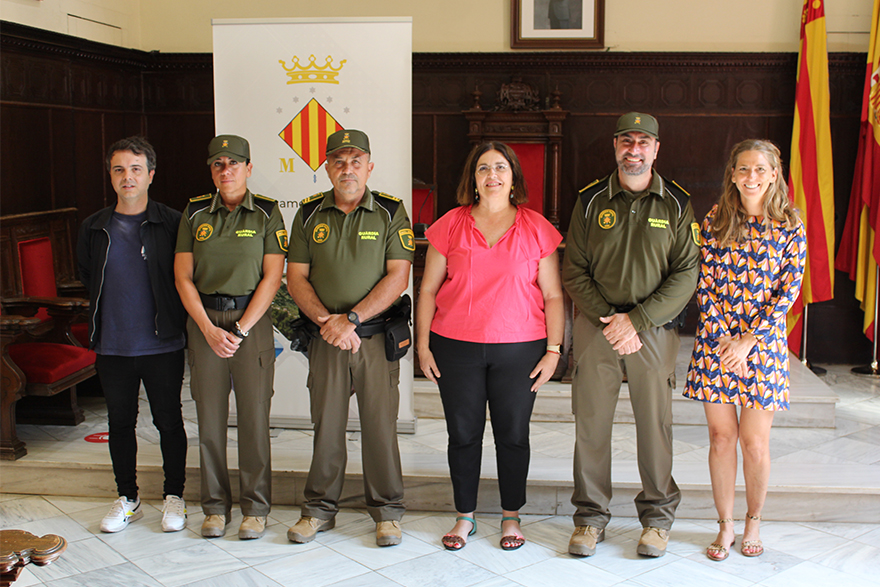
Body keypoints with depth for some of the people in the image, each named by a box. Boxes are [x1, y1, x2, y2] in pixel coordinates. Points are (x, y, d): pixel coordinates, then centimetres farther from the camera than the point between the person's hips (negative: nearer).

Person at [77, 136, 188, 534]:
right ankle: (127, 499, 27)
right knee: (120, 422, 12)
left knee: (168, 422, 6)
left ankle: (174, 497, 21)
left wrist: (171, 317, 0)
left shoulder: (172, 224, -3)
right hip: (112, 347, 3)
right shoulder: (94, 229, 6)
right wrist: (103, 316, 16)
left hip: (162, 346, -3)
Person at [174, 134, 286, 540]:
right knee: (209, 415, 5)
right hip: (204, 322, 2)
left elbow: (272, 277, -4)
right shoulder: (195, 213, 8)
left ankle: (255, 507, 13)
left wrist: (241, 329, -11)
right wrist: (210, 330, -7)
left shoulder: (266, 213, 1)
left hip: (252, 319, -2)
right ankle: (215, 506, 18)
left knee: (253, 415, 0)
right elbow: (183, 277, 4)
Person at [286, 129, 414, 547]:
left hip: (377, 336, -2)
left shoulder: (391, 213, 0)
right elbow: (296, 277, 5)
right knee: (326, 423, 7)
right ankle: (319, 509, 21)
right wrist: (325, 320, -10)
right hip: (325, 339, 2)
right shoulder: (309, 214, 8)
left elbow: (397, 277, -7)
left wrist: (351, 318, -15)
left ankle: (386, 511, 17)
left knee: (380, 425, 3)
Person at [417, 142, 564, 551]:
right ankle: (464, 516, 25)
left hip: (519, 350, 0)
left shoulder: (536, 229, 3)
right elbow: (428, 289, 7)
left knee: (513, 434, 8)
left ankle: (511, 517, 26)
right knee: (463, 434, 8)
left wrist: (554, 349, -2)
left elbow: (553, 295, 4)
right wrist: (423, 345, 2)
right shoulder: (451, 225, 4)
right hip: (456, 348, 1)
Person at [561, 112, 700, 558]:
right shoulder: (591, 201, 5)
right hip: (595, 328, 1)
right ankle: (591, 517, 16)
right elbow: (573, 271, 2)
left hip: (654, 328, 0)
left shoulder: (676, 205, 3)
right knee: (590, 421, 2)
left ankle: (657, 517, 21)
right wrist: (608, 320, -9)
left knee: (656, 424, 4)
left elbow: (687, 274, -3)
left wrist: (636, 320, -12)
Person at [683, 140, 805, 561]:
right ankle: (725, 526, 19)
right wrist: (721, 336, -8)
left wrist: (747, 340, -11)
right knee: (721, 437, 5)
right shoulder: (715, 220, 4)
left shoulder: (789, 226, 0)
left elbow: (789, 290, -4)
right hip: (715, 340, 1)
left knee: (755, 443, 3)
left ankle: (753, 522, 25)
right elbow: (704, 283, 2)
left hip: (763, 341, -1)